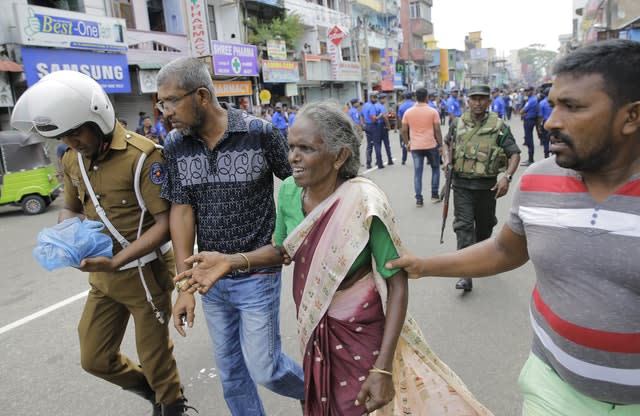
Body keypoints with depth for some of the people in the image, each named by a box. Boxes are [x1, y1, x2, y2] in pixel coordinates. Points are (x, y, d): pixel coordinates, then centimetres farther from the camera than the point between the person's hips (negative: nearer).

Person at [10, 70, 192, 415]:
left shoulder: (142, 155, -21)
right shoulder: (72, 160, 3)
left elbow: (165, 223, -21)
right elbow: (71, 208, 17)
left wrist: (115, 262, -29)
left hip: (145, 275, -7)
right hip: (103, 278, 7)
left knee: (154, 358, 10)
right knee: (95, 359, 18)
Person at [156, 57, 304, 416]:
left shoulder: (260, 133, -15)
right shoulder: (175, 146, -3)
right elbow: (182, 211, -3)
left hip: (257, 275, -4)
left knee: (263, 369, 4)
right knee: (230, 372, 16)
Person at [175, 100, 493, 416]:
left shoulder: (364, 203, -28)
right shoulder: (289, 191, -11)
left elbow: (397, 285, -21)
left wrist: (383, 368, -23)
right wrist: (231, 261, -12)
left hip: (361, 332, -5)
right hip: (314, 329, 6)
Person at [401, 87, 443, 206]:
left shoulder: (408, 112, 1)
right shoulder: (433, 111, -5)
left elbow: (404, 130, 2)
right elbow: (437, 130, -6)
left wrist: (407, 143, 15)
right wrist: (440, 145, 2)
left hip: (415, 146, 2)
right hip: (431, 145, -1)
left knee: (417, 172, 5)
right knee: (435, 168, 18)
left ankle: (419, 199, 4)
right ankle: (435, 194, 19)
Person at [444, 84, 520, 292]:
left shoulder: (498, 126, -5)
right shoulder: (458, 124, 2)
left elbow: (514, 153, -5)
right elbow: (449, 142, 22)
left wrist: (507, 177, -20)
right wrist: (449, 161, 4)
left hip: (486, 185, 0)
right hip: (461, 184, 1)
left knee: (485, 225, 16)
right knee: (463, 225, -8)